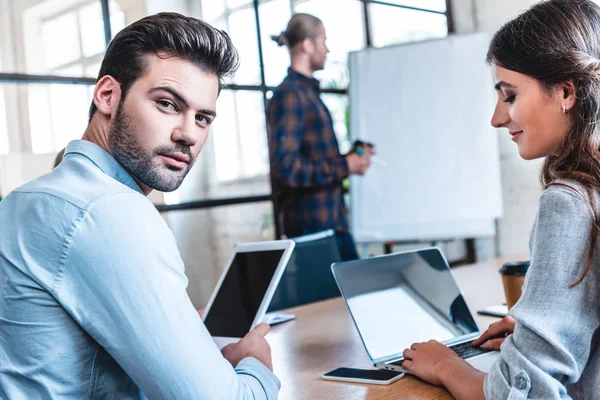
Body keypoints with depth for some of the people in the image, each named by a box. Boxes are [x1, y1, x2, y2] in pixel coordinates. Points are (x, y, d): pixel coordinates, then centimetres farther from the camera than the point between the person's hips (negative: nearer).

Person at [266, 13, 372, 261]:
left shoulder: (308, 92, 15)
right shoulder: (288, 95, -14)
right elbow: (285, 168, -23)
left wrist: (350, 159, 8)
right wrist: (345, 166, -17)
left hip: (332, 220, 9)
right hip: (311, 226, -9)